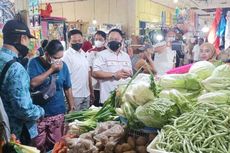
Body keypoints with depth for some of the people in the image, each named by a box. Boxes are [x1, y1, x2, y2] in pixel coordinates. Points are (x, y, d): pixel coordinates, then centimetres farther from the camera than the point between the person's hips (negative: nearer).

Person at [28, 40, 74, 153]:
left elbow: (67, 88, 8)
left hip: (58, 113, 2)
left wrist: (72, 108, 7)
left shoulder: (63, 65, 2)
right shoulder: (35, 63, -6)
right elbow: (33, 83, -20)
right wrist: (52, 69, -19)